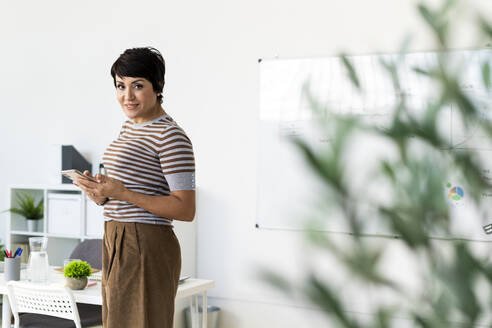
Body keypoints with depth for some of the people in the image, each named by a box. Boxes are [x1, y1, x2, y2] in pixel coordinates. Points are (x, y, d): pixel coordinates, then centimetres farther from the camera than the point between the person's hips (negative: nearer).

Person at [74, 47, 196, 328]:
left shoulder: (171, 136, -13)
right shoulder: (130, 127, 15)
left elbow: (186, 209, -18)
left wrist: (121, 193, -22)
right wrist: (102, 193, 0)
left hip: (146, 248, -9)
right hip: (117, 242, 9)